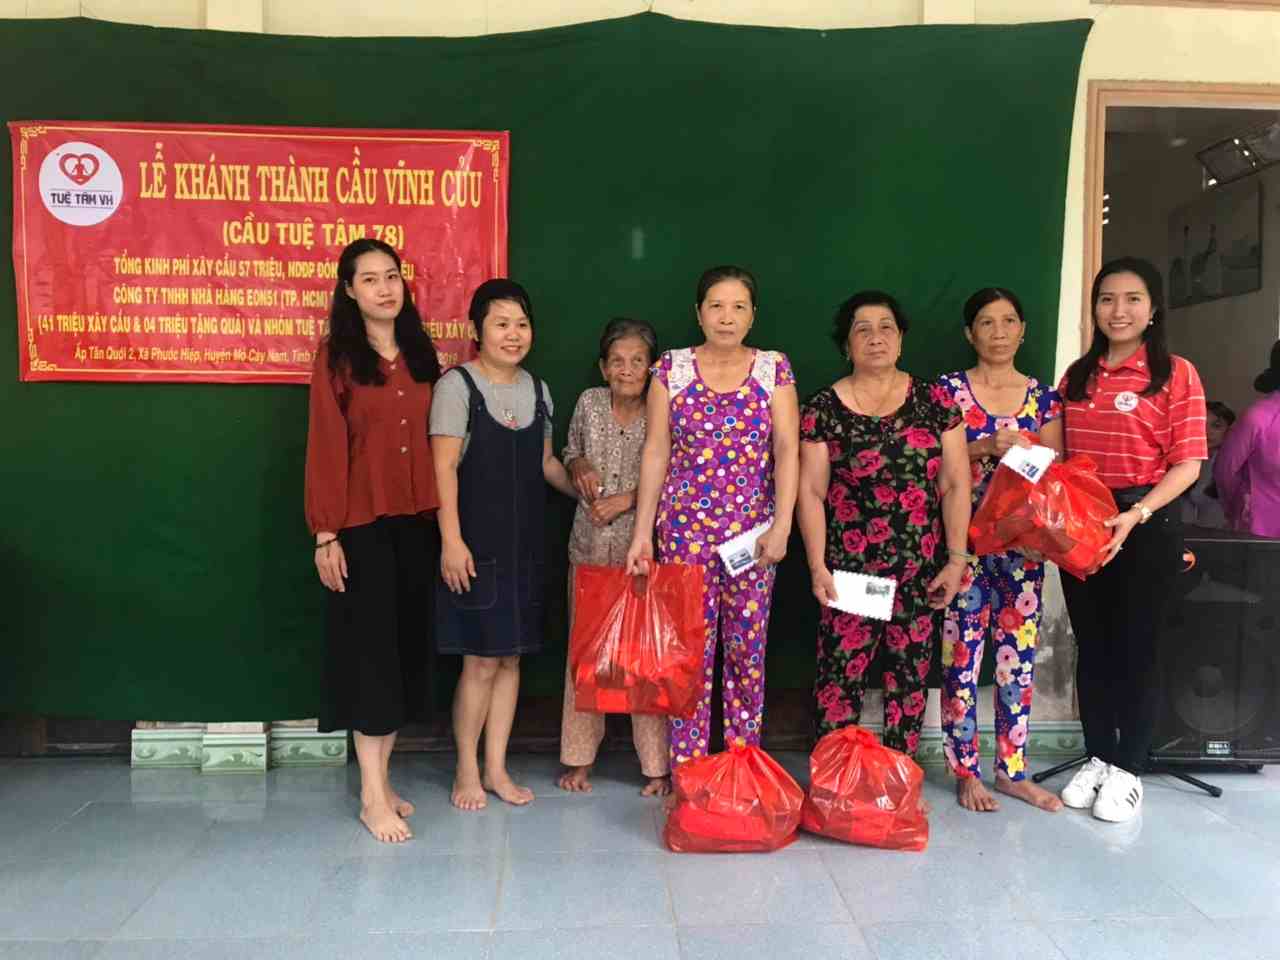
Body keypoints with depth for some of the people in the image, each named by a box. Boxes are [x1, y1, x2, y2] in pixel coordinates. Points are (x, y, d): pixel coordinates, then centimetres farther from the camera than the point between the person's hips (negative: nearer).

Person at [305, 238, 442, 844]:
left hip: (417, 522, 5)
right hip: (361, 524, -5)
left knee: (407, 647, 9)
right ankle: (373, 797, 8)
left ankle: (380, 781, 23)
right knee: (371, 649, -2)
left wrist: (445, 520, 6)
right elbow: (324, 448, -7)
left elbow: (435, 441, 10)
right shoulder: (336, 356, -3)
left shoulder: (422, 354, 11)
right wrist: (325, 534, -11)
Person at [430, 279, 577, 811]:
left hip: (525, 543, 6)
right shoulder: (457, 384, -7)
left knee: (510, 657, 11)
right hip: (477, 543, -6)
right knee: (482, 661, -1)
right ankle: (467, 769, 18)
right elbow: (444, 467, -13)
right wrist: (451, 541, -18)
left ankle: (496, 767, 24)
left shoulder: (538, 390, 11)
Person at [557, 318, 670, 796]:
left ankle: (657, 765, 14)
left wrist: (626, 500, -14)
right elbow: (570, 452, 18)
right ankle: (579, 756, 24)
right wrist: (578, 466, -3)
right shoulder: (589, 403, 4)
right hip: (590, 548, 3)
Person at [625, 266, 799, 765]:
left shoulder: (774, 368, 3)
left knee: (748, 650, 7)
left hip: (752, 530, 0)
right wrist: (642, 532, -1)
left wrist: (781, 525, -13)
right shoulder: (671, 368, 3)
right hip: (685, 527, 0)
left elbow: (787, 450, -2)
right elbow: (656, 451, 2)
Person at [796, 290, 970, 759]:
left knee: (910, 675, 9)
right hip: (850, 568, -1)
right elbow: (811, 492, -2)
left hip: (921, 568, 2)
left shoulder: (935, 401, 4)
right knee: (841, 675, -1)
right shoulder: (823, 408, 0)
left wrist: (957, 559, -1)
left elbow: (955, 485, 4)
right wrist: (817, 566, -8)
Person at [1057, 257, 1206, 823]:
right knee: (1091, 645, 12)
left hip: (1147, 525, -4)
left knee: (1136, 646, 6)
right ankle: (1097, 758, 28)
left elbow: (1187, 464, -10)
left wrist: (1135, 515, -22)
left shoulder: (1175, 374, -6)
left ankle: (1128, 769, 22)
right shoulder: (1078, 375, 9)